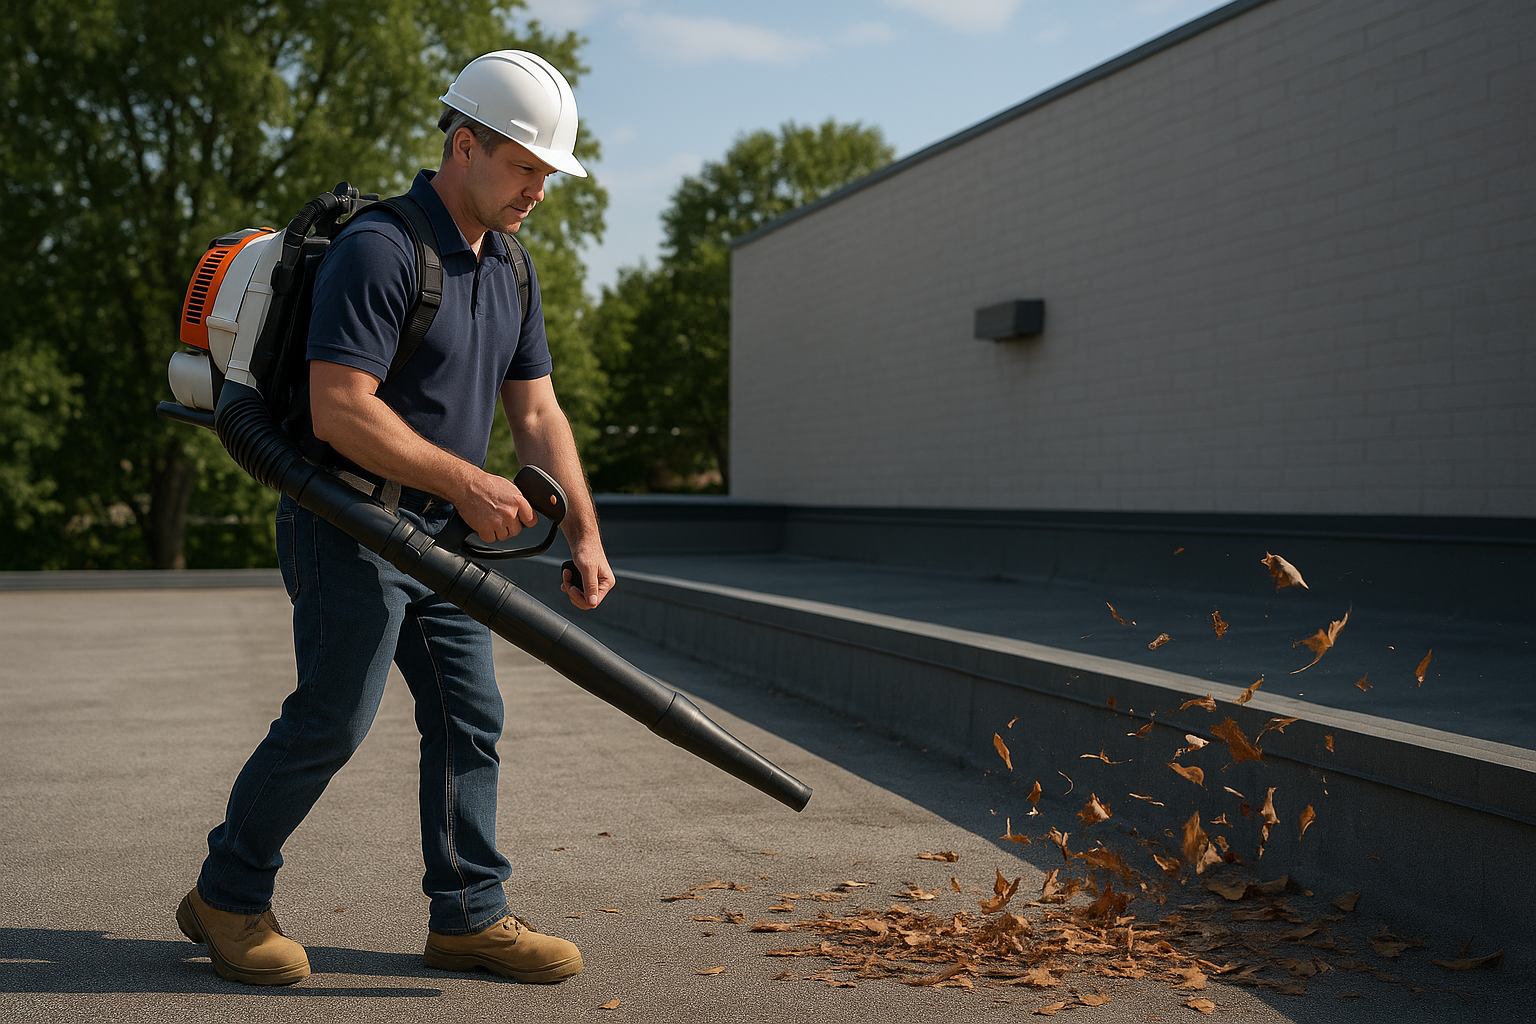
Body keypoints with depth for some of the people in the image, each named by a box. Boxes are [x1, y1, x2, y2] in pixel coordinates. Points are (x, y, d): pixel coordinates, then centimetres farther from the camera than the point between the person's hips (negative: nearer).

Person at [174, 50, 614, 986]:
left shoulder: (507, 271, 10)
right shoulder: (379, 250, -18)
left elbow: (536, 413, 11)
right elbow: (339, 411, -26)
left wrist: (584, 533, 3)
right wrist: (466, 482, -27)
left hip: (434, 534, 9)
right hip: (348, 527, -8)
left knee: (469, 716, 6)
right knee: (331, 721, -4)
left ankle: (469, 916, 15)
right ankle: (228, 896, 17)